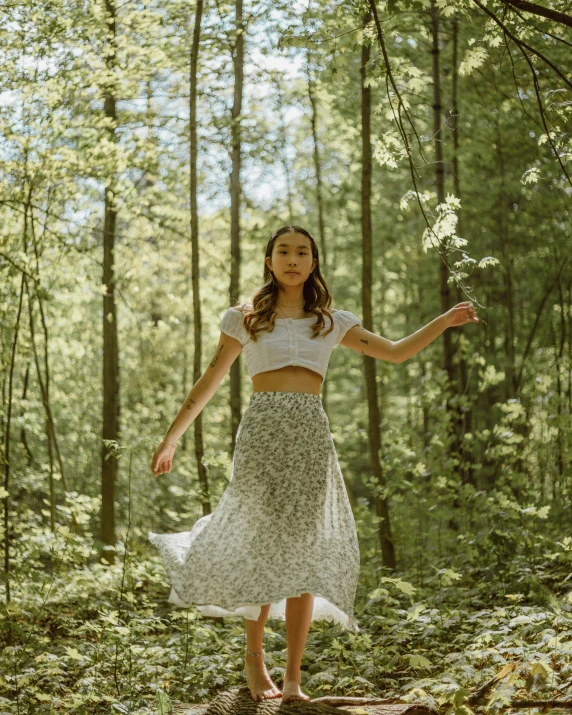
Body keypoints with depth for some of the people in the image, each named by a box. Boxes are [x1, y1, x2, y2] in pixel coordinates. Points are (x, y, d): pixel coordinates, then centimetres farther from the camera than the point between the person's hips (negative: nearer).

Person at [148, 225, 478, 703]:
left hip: (312, 435, 2)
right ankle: (254, 655, 17)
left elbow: (396, 352, 19)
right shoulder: (245, 319, 9)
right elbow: (209, 382, 11)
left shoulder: (332, 323, 16)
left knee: (302, 552, -1)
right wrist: (170, 439, 9)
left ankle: (293, 678, 4)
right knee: (265, 544, -5)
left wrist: (443, 322, 9)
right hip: (263, 430, -2)